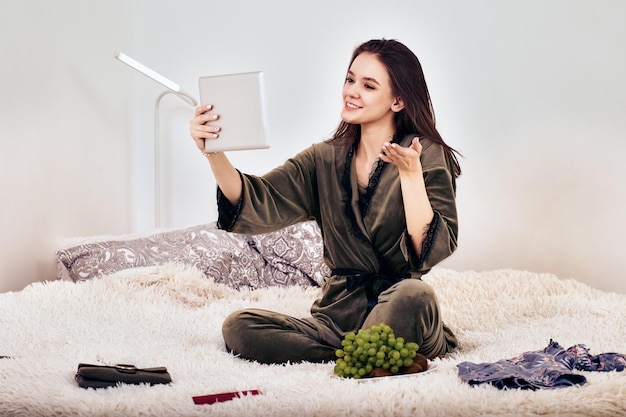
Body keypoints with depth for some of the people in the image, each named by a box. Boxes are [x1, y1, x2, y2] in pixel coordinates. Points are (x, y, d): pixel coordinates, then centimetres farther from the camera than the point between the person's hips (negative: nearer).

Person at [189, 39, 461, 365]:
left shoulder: (428, 156, -2)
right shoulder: (325, 160, 10)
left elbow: (431, 251, -13)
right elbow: (259, 204, -6)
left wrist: (410, 172, -19)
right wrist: (214, 153, -20)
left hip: (396, 314, -4)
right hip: (337, 316, 4)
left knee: (413, 296, -38)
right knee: (238, 328, -18)